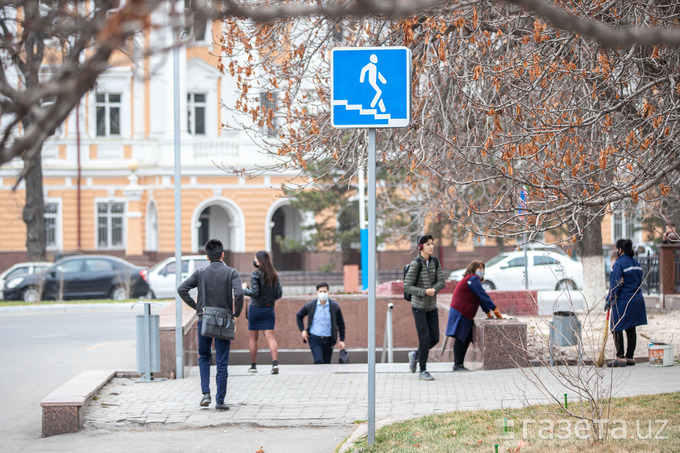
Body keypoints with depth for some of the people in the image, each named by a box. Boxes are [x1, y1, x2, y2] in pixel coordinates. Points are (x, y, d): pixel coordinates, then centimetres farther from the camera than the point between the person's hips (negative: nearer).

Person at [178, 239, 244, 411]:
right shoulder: (231, 273, -5)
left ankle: (206, 393, 5)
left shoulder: (200, 273, 1)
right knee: (222, 362, 4)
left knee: (204, 356, 20)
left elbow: (182, 289, -7)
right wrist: (236, 313, -6)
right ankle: (220, 401, 5)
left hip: (204, 320, 2)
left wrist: (195, 306, 2)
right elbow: (238, 293, -20)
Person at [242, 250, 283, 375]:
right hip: (269, 308, 4)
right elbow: (279, 293, 5)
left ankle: (253, 365, 10)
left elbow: (255, 292, -16)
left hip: (255, 307, -4)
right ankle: (275, 362, -18)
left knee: (252, 337, 7)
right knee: (270, 336, -1)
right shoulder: (274, 275, 5)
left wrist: (245, 289, 1)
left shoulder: (256, 274, -11)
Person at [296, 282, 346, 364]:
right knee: (319, 361, -20)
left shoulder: (334, 306, -1)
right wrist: (302, 330, 5)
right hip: (314, 339, -2)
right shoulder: (310, 305, -2)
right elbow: (299, 316, 16)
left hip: (328, 340, 2)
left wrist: (342, 340, 2)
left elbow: (341, 323, 8)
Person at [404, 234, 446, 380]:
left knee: (434, 338, 8)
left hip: (432, 307, 6)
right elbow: (407, 287, -16)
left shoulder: (435, 262, 1)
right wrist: (425, 292, -26)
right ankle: (423, 371, 3)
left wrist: (432, 290, -23)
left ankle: (415, 355, 33)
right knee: (424, 339, -8)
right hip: (419, 307, -6)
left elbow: (442, 282, -4)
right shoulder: (415, 264, -15)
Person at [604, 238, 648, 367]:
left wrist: (609, 300, -12)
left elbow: (616, 284, -17)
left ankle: (620, 358, -5)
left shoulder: (619, 264, -14)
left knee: (617, 329, -2)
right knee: (631, 329, 11)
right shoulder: (636, 263, 12)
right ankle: (630, 357, 14)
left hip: (623, 302, -8)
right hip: (636, 300, 8)